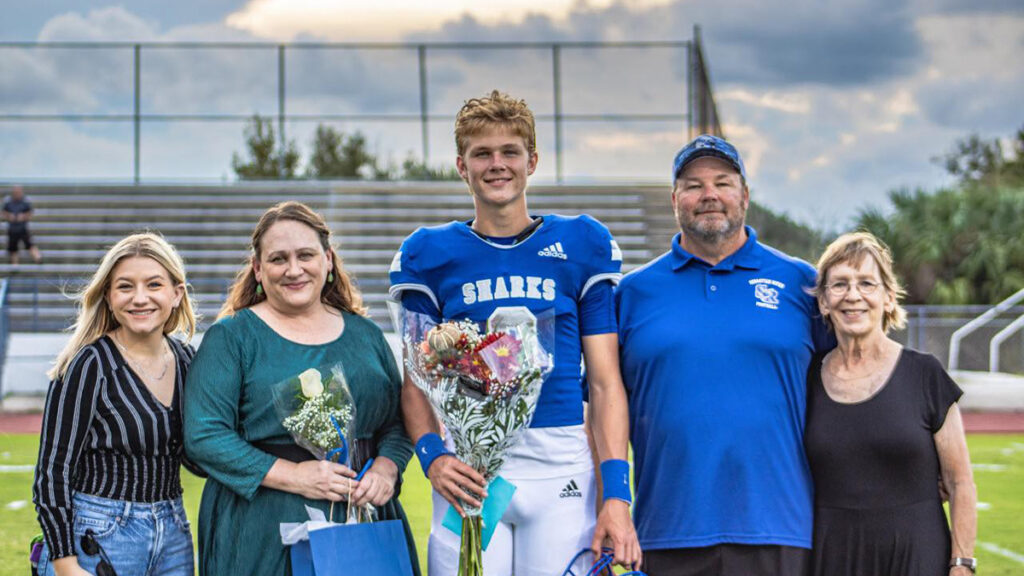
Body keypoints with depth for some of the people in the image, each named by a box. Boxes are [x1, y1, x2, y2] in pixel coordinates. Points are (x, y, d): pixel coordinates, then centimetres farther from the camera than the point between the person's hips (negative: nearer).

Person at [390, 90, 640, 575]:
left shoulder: (581, 245, 8)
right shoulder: (431, 254, 9)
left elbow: (604, 382, 5)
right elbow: (416, 381, 10)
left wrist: (617, 492, -4)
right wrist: (432, 456, -10)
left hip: (561, 466, 0)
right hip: (468, 466, 0)